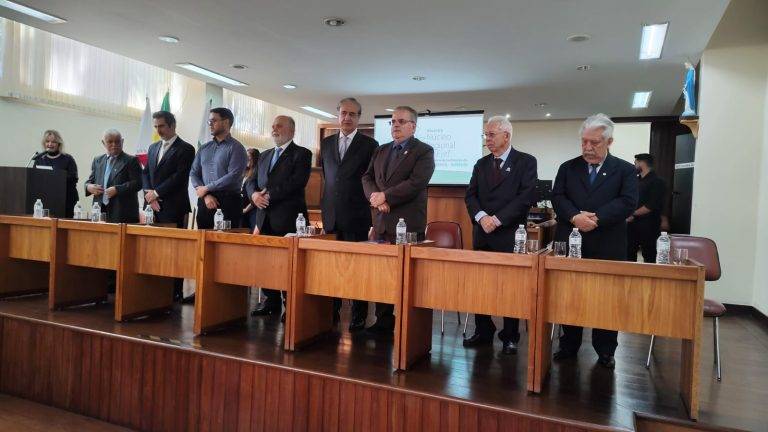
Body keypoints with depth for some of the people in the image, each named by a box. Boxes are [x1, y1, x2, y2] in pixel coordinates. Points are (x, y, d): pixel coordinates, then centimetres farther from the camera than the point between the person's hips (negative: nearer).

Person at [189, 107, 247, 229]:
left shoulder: (236, 148, -3)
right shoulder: (204, 148, 16)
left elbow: (233, 177, -14)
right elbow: (193, 173, 11)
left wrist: (206, 188, -8)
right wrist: (206, 195, -6)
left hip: (227, 202, -5)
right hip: (205, 202, 5)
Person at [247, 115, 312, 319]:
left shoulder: (302, 154, 0)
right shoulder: (264, 155, 21)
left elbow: (296, 182, -14)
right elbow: (251, 181, 18)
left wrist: (269, 195, -14)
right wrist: (254, 194, -5)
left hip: (288, 218, -6)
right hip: (265, 216, 6)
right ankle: (271, 300, 21)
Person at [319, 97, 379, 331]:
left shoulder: (369, 144, -1)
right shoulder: (326, 142, 13)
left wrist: (368, 209, -4)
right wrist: (327, 202, 14)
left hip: (356, 215, -4)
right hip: (331, 214, 4)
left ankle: (358, 316, 12)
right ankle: (332, 312, 22)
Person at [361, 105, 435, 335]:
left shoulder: (424, 151, -1)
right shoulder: (381, 151, 19)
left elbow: (416, 183, -14)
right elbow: (367, 177, 12)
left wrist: (385, 196, -13)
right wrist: (375, 196, -8)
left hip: (408, 223, -6)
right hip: (382, 222, 6)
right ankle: (384, 322, 22)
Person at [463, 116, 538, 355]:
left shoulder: (526, 162, 0)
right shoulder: (481, 164, 15)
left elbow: (527, 196, -10)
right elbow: (470, 195, 8)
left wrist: (498, 219, -15)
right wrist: (481, 217, -11)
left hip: (510, 235, -4)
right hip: (482, 234, 5)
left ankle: (510, 336, 14)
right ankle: (483, 332, 20)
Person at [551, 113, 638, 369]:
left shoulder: (625, 170, 5)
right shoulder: (568, 168, 10)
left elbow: (628, 202, -7)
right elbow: (557, 197, 0)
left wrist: (596, 218, -18)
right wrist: (575, 216, -18)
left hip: (608, 247, -1)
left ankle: (605, 351, 20)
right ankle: (569, 345, 23)